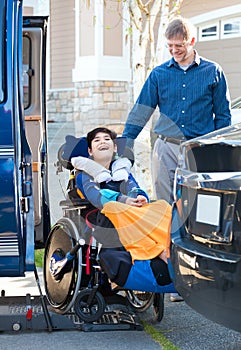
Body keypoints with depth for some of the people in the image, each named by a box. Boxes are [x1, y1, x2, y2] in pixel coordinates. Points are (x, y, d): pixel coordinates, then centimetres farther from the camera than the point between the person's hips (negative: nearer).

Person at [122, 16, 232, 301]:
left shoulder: (213, 72, 4)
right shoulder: (159, 74, 9)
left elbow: (223, 116, 7)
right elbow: (140, 112, 9)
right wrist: (124, 145, 1)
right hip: (166, 149, 2)